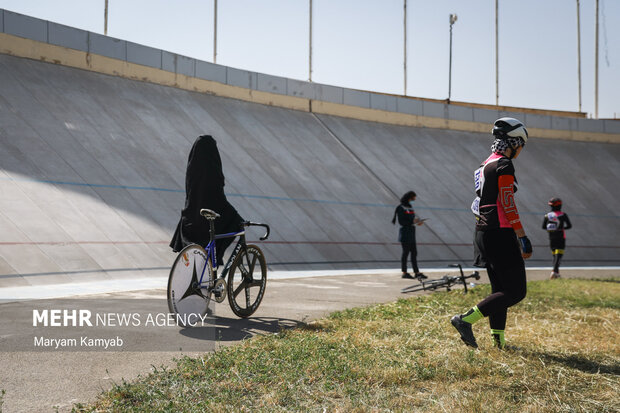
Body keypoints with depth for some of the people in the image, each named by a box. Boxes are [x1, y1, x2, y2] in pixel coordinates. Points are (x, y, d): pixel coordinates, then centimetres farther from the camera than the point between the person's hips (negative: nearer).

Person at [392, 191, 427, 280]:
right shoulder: (401, 208, -9)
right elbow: (401, 222, -15)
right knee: (406, 252, -4)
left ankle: (417, 272, 10)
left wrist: (417, 221, -1)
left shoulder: (410, 207, 15)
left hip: (411, 233, 8)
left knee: (414, 252, 7)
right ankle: (404, 273, 4)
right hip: (405, 233, -8)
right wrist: (412, 221, -21)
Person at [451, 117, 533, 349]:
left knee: (500, 289, 14)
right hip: (500, 234, -10)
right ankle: (465, 320, -9)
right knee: (516, 291, -4)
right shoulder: (504, 165, -12)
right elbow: (508, 206, -17)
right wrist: (523, 238, -15)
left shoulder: (486, 165, 17)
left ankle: (499, 340, 17)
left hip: (483, 232, 10)